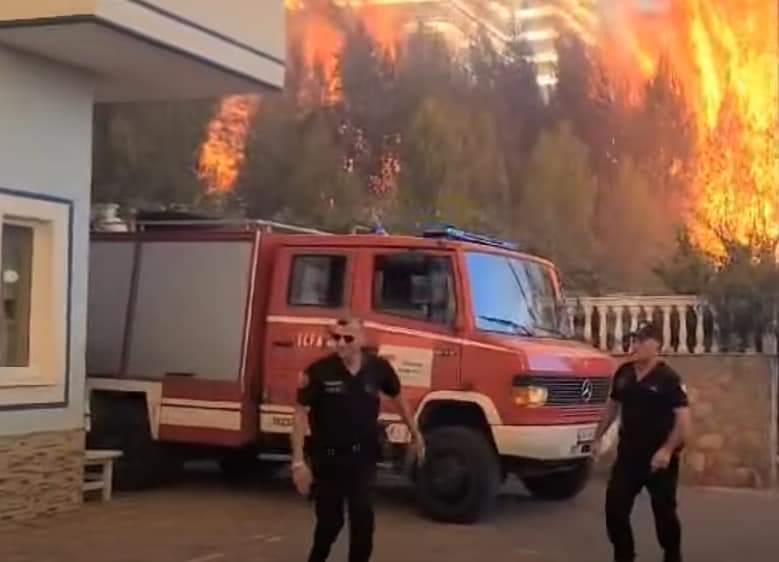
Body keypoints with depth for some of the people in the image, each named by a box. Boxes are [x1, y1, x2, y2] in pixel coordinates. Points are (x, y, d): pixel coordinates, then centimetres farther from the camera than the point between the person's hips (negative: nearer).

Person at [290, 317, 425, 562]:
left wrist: (415, 433, 21)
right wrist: (298, 462, -15)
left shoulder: (378, 368, -7)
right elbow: (301, 415, -12)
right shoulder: (319, 372, -16)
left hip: (363, 457, 1)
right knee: (329, 521, 10)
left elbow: (398, 398, 13)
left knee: (363, 519, -6)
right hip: (327, 458, -1)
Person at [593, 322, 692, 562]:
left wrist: (667, 450, -26)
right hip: (628, 454, 6)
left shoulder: (668, 378, -14)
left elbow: (684, 417, -19)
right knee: (615, 507, 3)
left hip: (659, 457, -5)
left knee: (664, 511, 6)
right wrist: (598, 437, 14)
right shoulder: (623, 373, 4)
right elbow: (612, 406, 18)